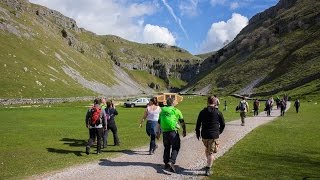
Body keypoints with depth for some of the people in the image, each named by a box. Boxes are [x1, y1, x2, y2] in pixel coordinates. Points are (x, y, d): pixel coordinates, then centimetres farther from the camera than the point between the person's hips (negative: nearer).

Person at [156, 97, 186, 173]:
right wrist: (184, 131, 15)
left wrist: (158, 132, 24)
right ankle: (171, 162, -14)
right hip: (173, 131, -5)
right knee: (175, 148, 3)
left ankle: (166, 163, 24)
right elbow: (182, 122, 3)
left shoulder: (162, 111, 11)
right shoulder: (176, 111, -2)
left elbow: (159, 123, 15)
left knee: (167, 148, 19)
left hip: (165, 132, 5)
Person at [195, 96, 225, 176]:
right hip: (214, 136, -2)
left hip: (204, 135, 2)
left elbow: (198, 124, 5)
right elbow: (223, 124, 6)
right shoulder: (218, 112, -2)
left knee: (207, 149, 24)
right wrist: (219, 132, 24)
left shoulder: (202, 112, 1)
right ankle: (208, 169, -1)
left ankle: (209, 164, 34)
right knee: (211, 152, 2)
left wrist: (198, 133, 19)